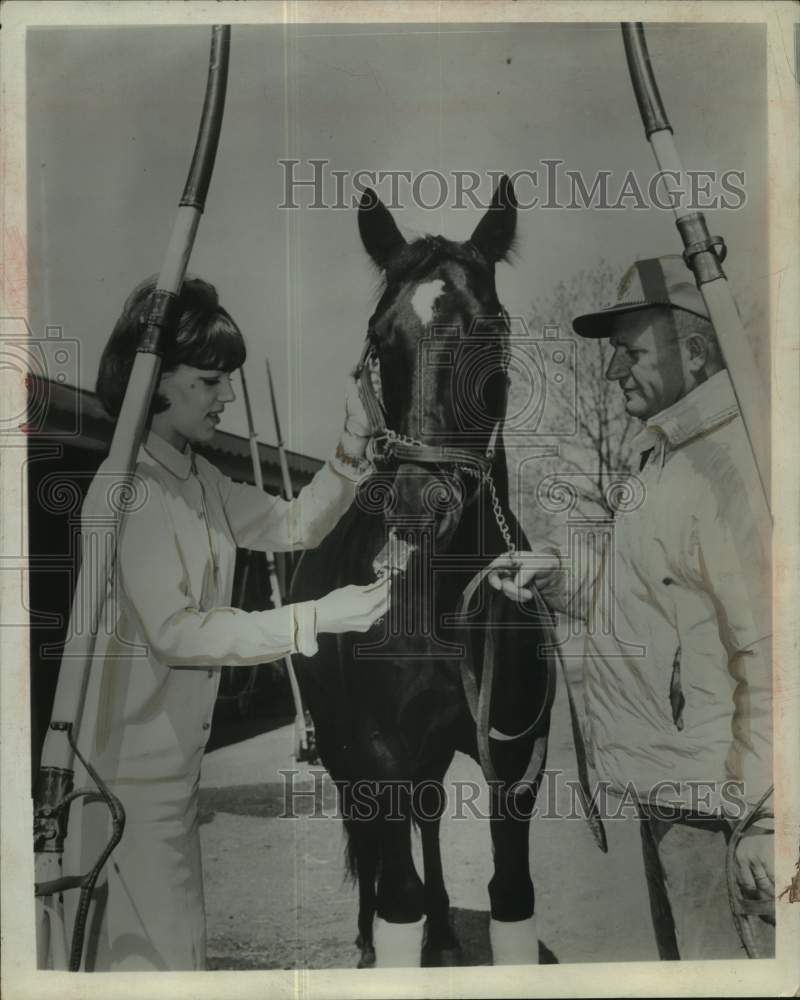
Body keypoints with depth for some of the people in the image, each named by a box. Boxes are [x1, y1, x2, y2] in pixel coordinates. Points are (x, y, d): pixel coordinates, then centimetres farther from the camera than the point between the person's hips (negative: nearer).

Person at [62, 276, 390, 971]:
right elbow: (176, 632, -25)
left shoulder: (196, 477, 7)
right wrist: (315, 620, -28)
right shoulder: (127, 488, -21)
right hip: (131, 766, -9)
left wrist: (354, 443, -5)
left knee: (164, 938, 20)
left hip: (173, 757, 9)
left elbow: (293, 526, 8)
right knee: (158, 948, 2)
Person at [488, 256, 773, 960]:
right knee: (680, 954, 24)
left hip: (711, 803, -10)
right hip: (667, 792, 10)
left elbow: (772, 656, -24)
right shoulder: (668, 456, 11)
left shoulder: (732, 466, -20)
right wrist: (555, 574, 7)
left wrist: (766, 822, -23)